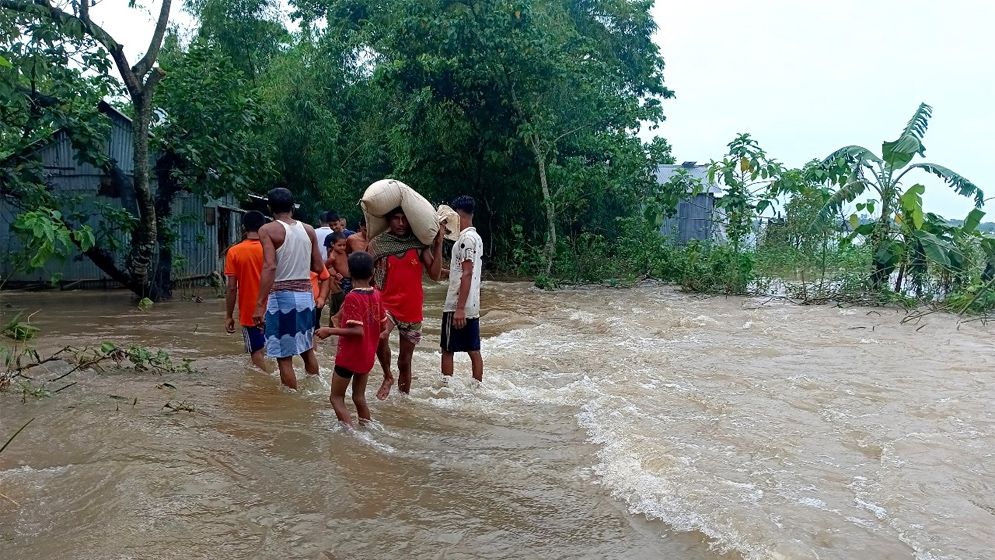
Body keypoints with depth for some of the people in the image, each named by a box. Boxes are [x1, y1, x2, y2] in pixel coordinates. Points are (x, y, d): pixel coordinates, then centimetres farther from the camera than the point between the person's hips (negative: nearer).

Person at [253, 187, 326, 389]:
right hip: (306, 295, 6)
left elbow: (270, 267, -21)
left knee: (284, 357, 3)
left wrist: (260, 304, -23)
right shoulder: (309, 230, 6)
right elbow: (318, 267, 8)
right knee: (307, 350, 22)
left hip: (282, 296, -5)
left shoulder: (268, 230, -8)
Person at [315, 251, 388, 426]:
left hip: (349, 356, -6)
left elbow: (358, 331, -25)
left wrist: (330, 331, -17)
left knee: (336, 397, 5)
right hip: (368, 356, 7)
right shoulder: (376, 295, 0)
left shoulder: (352, 298, -19)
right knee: (359, 397, 19)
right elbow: (383, 326, 7)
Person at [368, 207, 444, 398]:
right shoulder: (377, 243, -2)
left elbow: (435, 275, -6)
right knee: (379, 336, -33)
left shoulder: (419, 244, 0)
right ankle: (388, 377, -7)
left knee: (405, 361, 10)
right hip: (386, 305, -2)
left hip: (412, 309, 2)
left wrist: (438, 244, -11)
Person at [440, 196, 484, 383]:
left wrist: (459, 308, -22)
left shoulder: (466, 238, -14)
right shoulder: (476, 237, 14)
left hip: (457, 306, -9)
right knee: (474, 351, 10)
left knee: (447, 349, 1)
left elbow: (467, 274, -20)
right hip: (473, 306, 9)